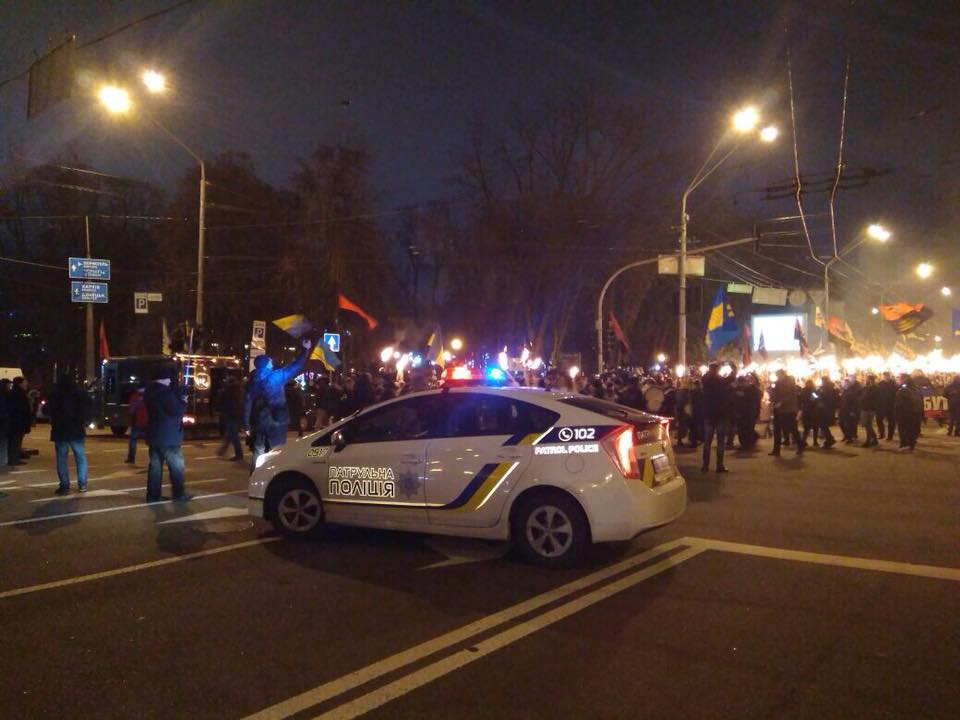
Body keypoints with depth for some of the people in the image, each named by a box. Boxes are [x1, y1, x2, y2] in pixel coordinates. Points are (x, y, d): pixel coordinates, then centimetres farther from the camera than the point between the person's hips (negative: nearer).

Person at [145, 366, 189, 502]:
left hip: (154, 435, 9)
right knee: (176, 465, 0)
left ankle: (153, 494, 10)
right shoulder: (166, 392, -18)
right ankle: (179, 493, 2)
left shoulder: (150, 391, 11)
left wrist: (179, 399, 10)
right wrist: (183, 403, -2)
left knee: (155, 465, 10)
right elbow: (177, 411, -20)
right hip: (168, 436, -9)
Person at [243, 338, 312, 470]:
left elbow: (247, 403, 3)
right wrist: (305, 350, 13)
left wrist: (246, 424, 6)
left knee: (258, 453, 12)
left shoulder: (253, 381, 4)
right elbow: (296, 366, 0)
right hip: (276, 421, -4)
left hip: (259, 421, 4)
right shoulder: (276, 376, -8)